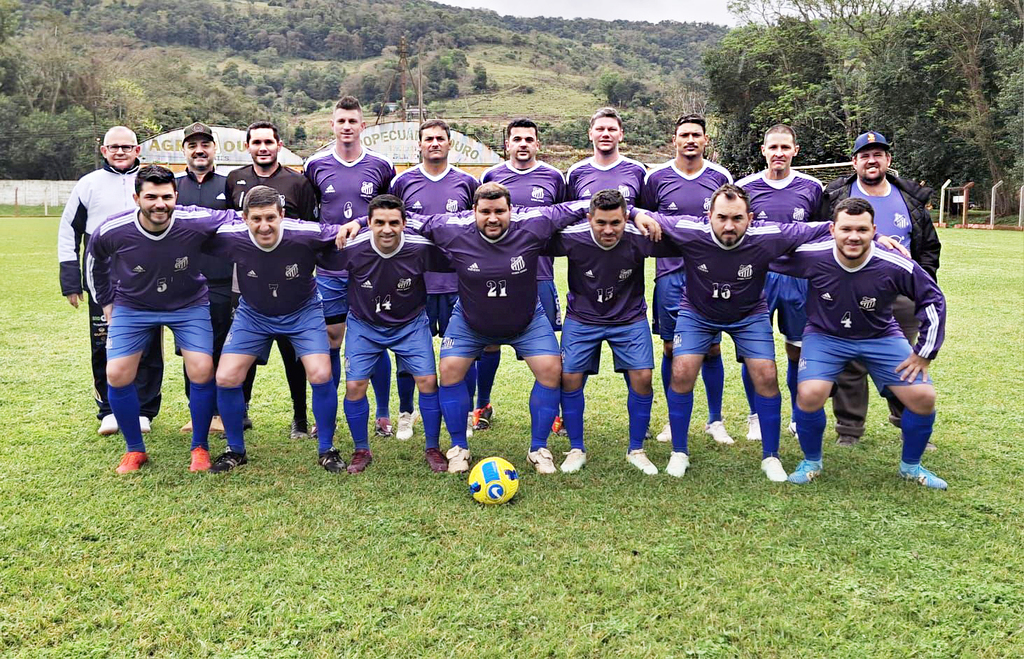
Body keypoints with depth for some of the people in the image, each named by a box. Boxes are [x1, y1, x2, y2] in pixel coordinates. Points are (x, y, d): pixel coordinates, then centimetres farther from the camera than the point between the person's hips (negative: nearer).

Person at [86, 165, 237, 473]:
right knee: (117, 376, -6)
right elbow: (95, 262, 3)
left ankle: (200, 447, 9)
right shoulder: (111, 232, -22)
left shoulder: (197, 222, -28)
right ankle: (135, 450, 16)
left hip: (190, 305, -1)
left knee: (202, 372, -14)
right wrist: (106, 302, 8)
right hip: (132, 307, 1)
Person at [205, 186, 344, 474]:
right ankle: (235, 450, 17)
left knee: (321, 376, -17)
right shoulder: (231, 238, -25)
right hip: (253, 315, 2)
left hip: (303, 312, -2)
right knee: (226, 378, -7)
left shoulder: (307, 235, -30)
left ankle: (326, 450, 6)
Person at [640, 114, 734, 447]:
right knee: (672, 348, 4)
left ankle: (715, 420, 18)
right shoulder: (657, 178, 4)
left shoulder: (721, 177, 7)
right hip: (670, 273, 0)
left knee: (711, 348, 3)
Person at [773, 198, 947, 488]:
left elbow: (933, 300, -7)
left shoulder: (896, 266, -23)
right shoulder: (812, 256, -25)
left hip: (881, 337, 2)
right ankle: (811, 462, 4)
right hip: (825, 336, -1)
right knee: (809, 395, -25)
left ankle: (911, 465, 20)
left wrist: (924, 353, -5)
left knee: (924, 397, -9)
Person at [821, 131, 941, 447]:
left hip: (900, 297, 3)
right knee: (850, 367, 2)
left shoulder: (912, 198, 9)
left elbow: (930, 246, 16)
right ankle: (849, 430, 13)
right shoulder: (836, 196, 1)